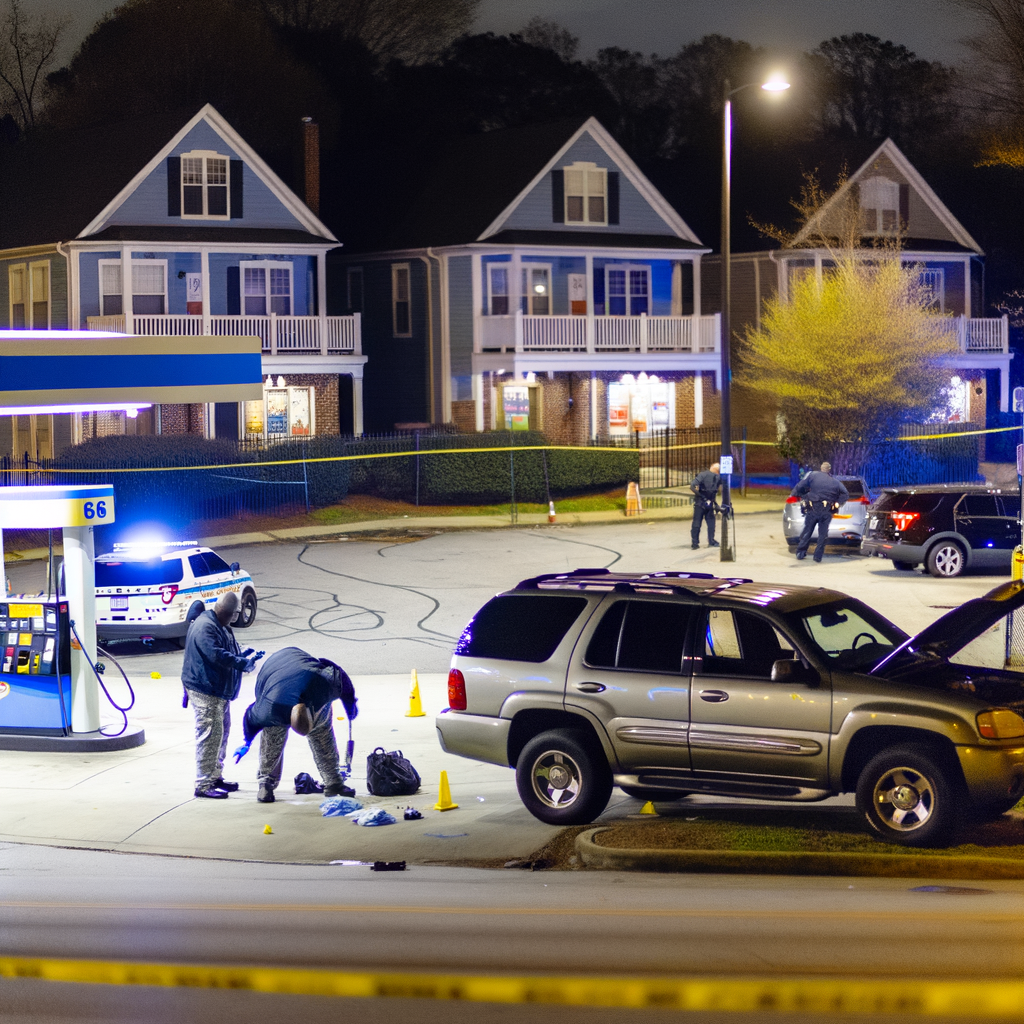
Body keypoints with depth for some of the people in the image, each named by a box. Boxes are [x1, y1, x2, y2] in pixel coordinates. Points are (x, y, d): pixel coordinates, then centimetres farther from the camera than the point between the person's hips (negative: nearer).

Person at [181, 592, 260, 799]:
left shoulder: (220, 626, 16)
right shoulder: (205, 627, -20)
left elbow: (226, 653, 26)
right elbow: (217, 655, -29)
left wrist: (243, 654, 8)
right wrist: (243, 663, -26)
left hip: (219, 690, 11)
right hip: (204, 691, -11)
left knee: (221, 733, 18)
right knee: (210, 735, -11)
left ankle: (216, 777, 29)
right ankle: (203, 785, -8)